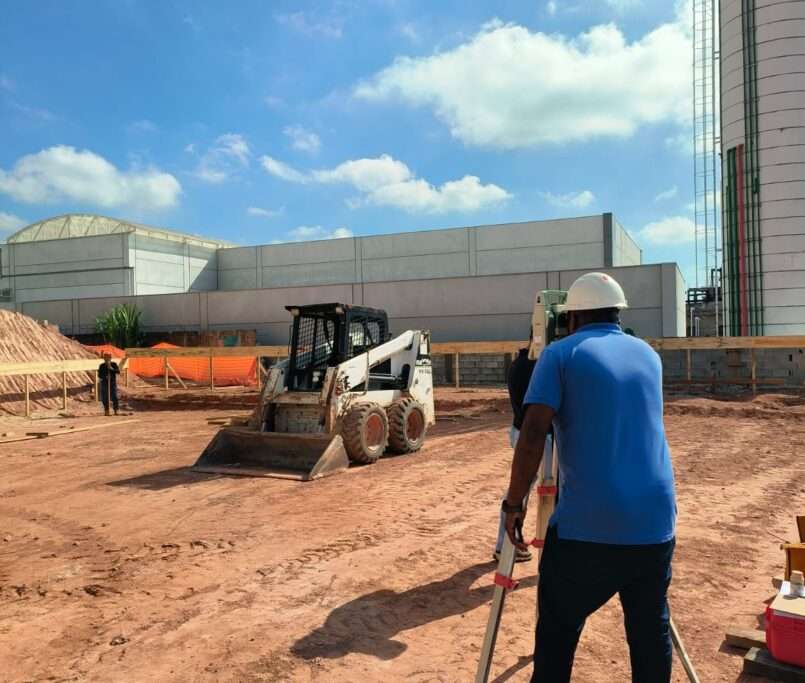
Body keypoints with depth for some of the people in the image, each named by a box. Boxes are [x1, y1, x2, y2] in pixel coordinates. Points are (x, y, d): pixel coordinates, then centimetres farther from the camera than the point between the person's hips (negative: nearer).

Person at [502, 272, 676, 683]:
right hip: (655, 522, 5)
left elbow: (532, 437, -13)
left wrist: (514, 503, -5)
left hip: (586, 525, -5)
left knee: (557, 631, 11)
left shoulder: (560, 355, -3)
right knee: (650, 629, 19)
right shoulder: (648, 355, 14)